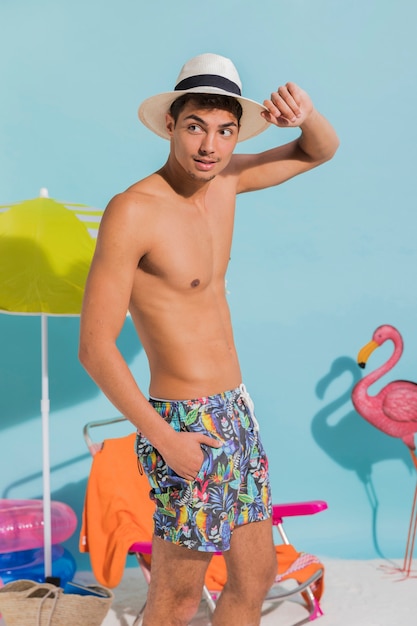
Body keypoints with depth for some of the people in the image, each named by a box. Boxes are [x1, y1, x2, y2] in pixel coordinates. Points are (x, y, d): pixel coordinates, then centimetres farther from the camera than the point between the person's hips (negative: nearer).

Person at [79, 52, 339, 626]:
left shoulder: (224, 180, 4)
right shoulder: (132, 211, -18)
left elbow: (320, 152, 17)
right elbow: (95, 346, -18)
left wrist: (305, 115, -7)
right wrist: (163, 439, -16)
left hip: (237, 412, 8)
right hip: (185, 427, -7)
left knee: (256, 577, 19)